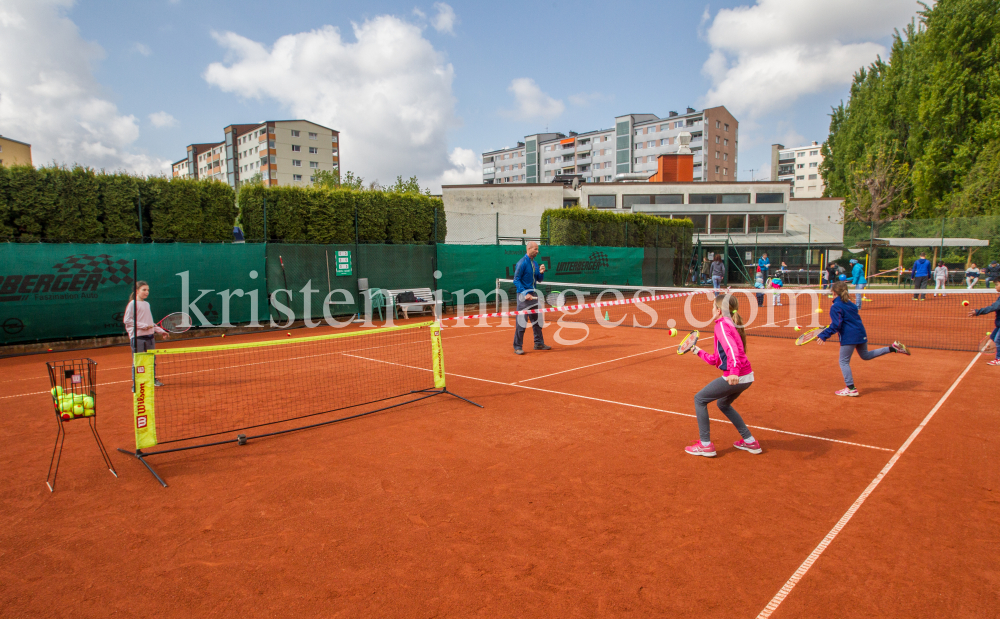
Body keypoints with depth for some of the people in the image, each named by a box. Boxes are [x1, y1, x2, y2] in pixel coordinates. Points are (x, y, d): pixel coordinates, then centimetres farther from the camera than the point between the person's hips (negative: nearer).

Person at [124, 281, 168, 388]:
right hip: (137, 337, -7)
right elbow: (127, 320, -13)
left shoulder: (147, 304, 14)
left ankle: (153, 379, 26)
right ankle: (135, 384, 7)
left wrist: (161, 330, 17)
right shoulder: (133, 304, -7)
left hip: (150, 336, 7)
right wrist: (143, 326, -18)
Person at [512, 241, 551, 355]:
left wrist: (541, 272, -3)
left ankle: (539, 343, 24)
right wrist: (525, 293, -21)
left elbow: (539, 279, 19)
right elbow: (516, 280, -13)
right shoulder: (522, 263, -11)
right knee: (521, 321, -7)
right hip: (524, 295, -8)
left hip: (533, 294, 8)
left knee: (537, 320, 14)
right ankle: (517, 347, 0)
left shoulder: (535, 263, 13)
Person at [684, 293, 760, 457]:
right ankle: (750, 442, 31)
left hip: (735, 377, -10)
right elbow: (716, 360, 22)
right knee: (723, 404, 30)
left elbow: (732, 349, -27)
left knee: (699, 399, 4)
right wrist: (699, 352, 32)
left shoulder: (722, 325, -10)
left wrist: (734, 372, -39)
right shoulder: (731, 325, 19)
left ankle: (705, 445, 8)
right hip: (746, 377, 10)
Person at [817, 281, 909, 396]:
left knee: (844, 361, 0)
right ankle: (894, 348, 21)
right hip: (861, 334, 9)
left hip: (849, 337, -9)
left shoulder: (835, 307, -14)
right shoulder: (850, 304, 12)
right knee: (866, 355, 29)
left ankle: (851, 389, -1)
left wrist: (824, 335, -18)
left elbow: (836, 325, -20)